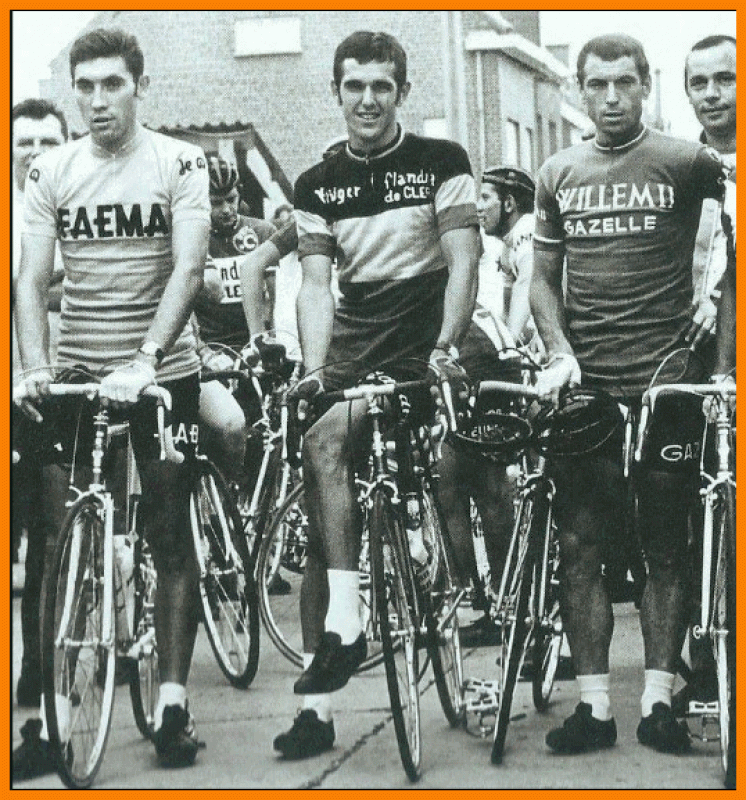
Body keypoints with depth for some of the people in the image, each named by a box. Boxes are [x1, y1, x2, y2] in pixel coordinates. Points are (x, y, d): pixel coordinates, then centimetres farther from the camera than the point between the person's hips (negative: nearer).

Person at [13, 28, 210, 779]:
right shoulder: (50, 173, 4)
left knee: (171, 540, 1)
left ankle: (172, 703, 8)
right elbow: (31, 279, -1)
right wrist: (33, 368, -17)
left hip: (163, 371, -2)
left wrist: (142, 362, -25)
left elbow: (187, 269, -13)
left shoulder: (179, 163, -3)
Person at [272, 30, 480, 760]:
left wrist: (445, 345, -20)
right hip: (353, 349, 4)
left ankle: (342, 626, -22)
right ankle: (317, 706, -2)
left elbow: (462, 261, -5)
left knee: (326, 437, -30)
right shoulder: (317, 186, 11)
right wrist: (314, 367, -11)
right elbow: (316, 283, 5)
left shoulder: (441, 163, 2)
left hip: (425, 344, -4)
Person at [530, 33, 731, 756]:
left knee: (666, 547, 2)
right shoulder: (559, 174, 13)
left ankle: (657, 701, 8)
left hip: (664, 379, -3)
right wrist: (559, 353, 1)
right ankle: (593, 705, 5)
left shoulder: (684, 164, 2)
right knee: (579, 545, 0)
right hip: (582, 385, 3)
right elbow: (544, 278, 15)